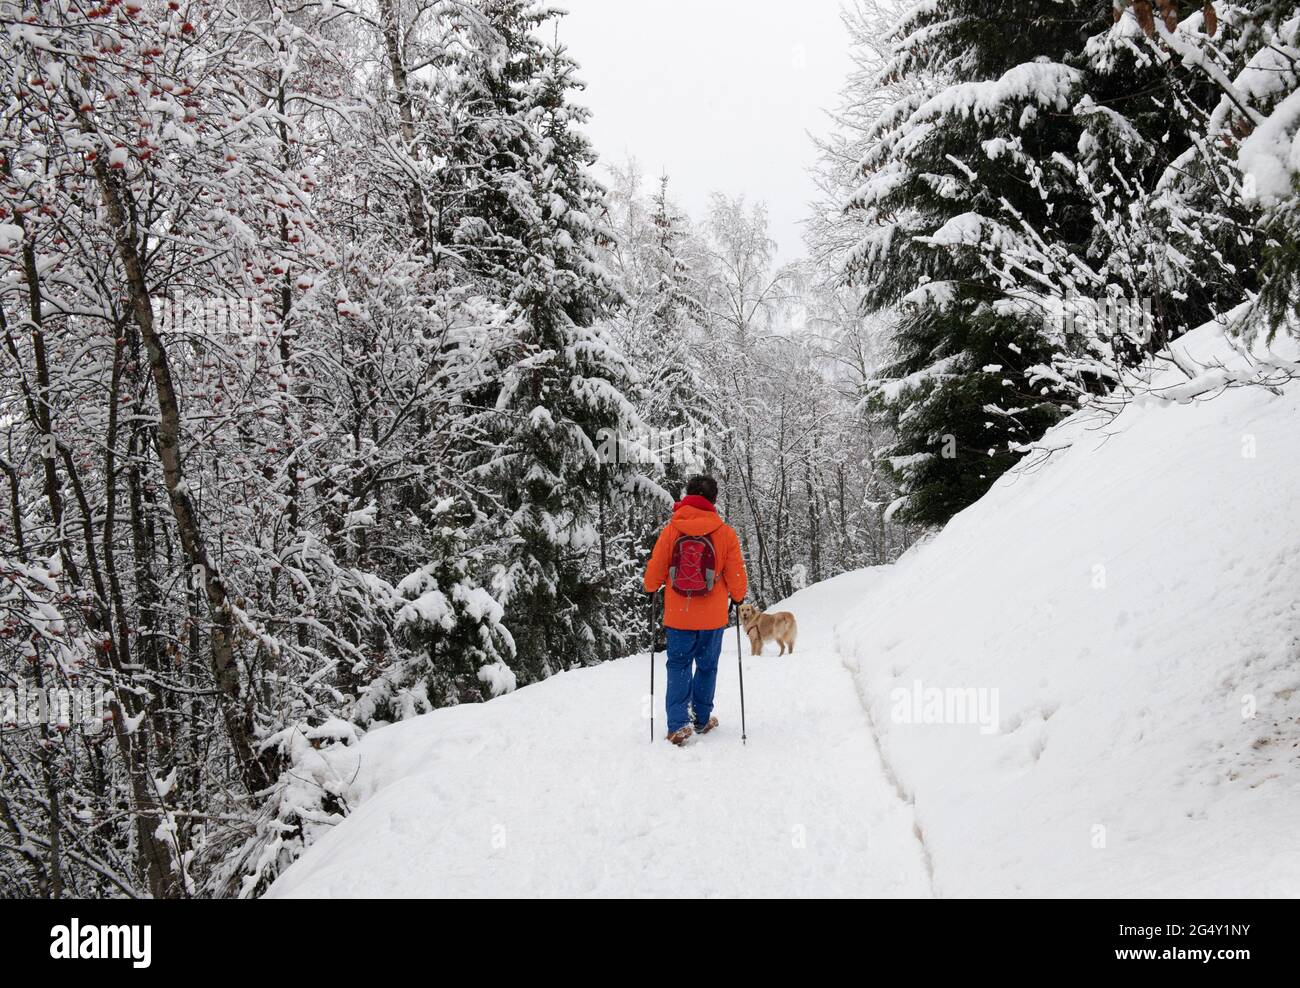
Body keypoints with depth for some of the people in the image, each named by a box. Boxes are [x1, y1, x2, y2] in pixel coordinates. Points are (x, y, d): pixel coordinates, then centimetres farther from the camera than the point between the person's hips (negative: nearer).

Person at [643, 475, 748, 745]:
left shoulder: (671, 530, -9)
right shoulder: (725, 533, -9)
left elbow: (655, 569, -1)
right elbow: (736, 574, -3)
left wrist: (651, 588, 21)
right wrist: (738, 596, 18)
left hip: (678, 614, 0)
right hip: (713, 616, 0)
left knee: (679, 667, 9)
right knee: (707, 666, 17)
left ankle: (678, 724, -4)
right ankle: (702, 719, 26)